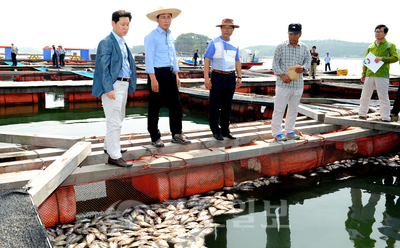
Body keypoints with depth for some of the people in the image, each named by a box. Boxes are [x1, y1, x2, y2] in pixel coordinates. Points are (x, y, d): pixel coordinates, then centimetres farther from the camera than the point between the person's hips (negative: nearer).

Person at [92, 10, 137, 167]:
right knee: (114, 121, -7)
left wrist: (128, 85, 15)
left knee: (118, 119, 20)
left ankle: (109, 146, 35)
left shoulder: (123, 43, 17)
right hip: (113, 85, -10)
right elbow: (103, 67, -16)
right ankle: (114, 156, -1)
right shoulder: (107, 42, -10)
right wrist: (109, 88, -22)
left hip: (124, 85, 10)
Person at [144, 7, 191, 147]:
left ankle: (176, 135, 18)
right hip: (157, 73, -7)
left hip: (170, 74, 7)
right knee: (155, 108, 1)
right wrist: (153, 79, -19)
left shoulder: (170, 37, 16)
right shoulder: (151, 37, -8)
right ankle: (155, 138, 12)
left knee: (176, 105, 7)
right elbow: (148, 59, -13)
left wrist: (176, 75, 15)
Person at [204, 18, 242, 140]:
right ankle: (216, 131, 8)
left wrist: (239, 77, 9)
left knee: (227, 105, 11)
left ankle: (225, 130, 20)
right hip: (218, 76, -5)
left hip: (231, 77, 5)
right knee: (215, 105, -1)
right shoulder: (214, 43, -2)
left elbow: (237, 61, 19)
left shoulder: (234, 45, 13)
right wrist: (206, 78, -14)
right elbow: (207, 60, -6)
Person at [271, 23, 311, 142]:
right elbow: (275, 63, -2)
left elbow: (308, 60, 16)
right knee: (279, 109, -3)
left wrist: (303, 68, -8)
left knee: (293, 109, 12)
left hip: (298, 84, 4)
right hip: (283, 83, -4)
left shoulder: (304, 48, 7)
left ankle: (289, 131, 24)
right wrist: (282, 75, -14)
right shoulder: (281, 46, -2)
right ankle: (277, 133, 6)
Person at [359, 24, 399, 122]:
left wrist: (382, 58, -17)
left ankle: (385, 118, 2)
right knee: (365, 95, 6)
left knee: (383, 97, -3)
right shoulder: (371, 47, 18)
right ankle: (362, 114, 18)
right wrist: (363, 74, 10)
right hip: (369, 75, 4)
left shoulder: (390, 45, 7)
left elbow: (396, 57, -5)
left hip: (382, 75, -4)